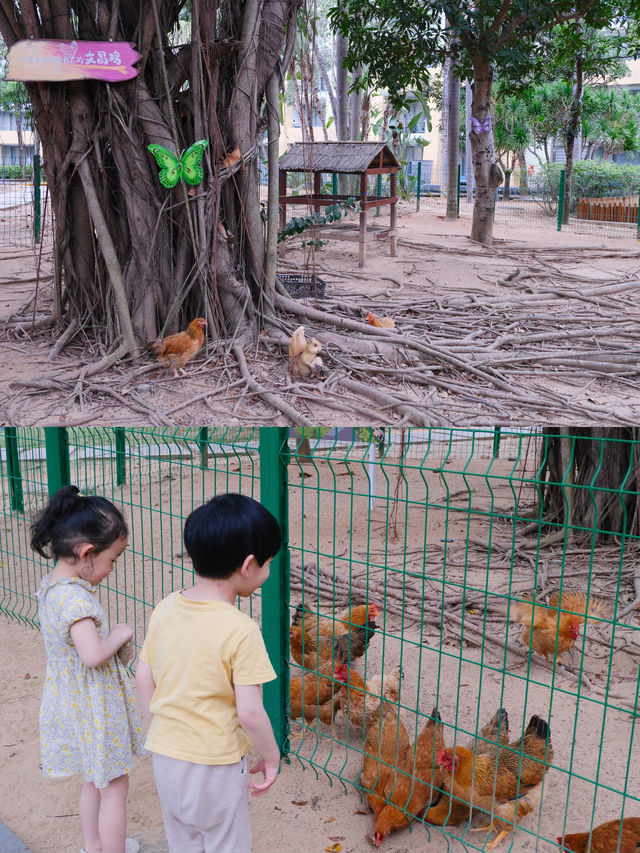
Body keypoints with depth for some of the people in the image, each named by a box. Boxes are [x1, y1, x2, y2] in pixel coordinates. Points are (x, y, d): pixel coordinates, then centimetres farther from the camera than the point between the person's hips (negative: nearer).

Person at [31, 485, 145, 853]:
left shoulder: (51, 584, 1)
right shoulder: (76, 599, -29)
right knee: (115, 787, 7)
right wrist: (120, 635, -18)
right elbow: (93, 655, -34)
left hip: (71, 697, 10)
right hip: (95, 706, -10)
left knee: (95, 779, 27)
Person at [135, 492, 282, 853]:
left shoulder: (166, 608, -7)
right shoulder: (241, 630, -25)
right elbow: (249, 713, -23)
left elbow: (144, 679, 2)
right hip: (216, 766, -6)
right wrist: (272, 757, -5)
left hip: (164, 756, 6)